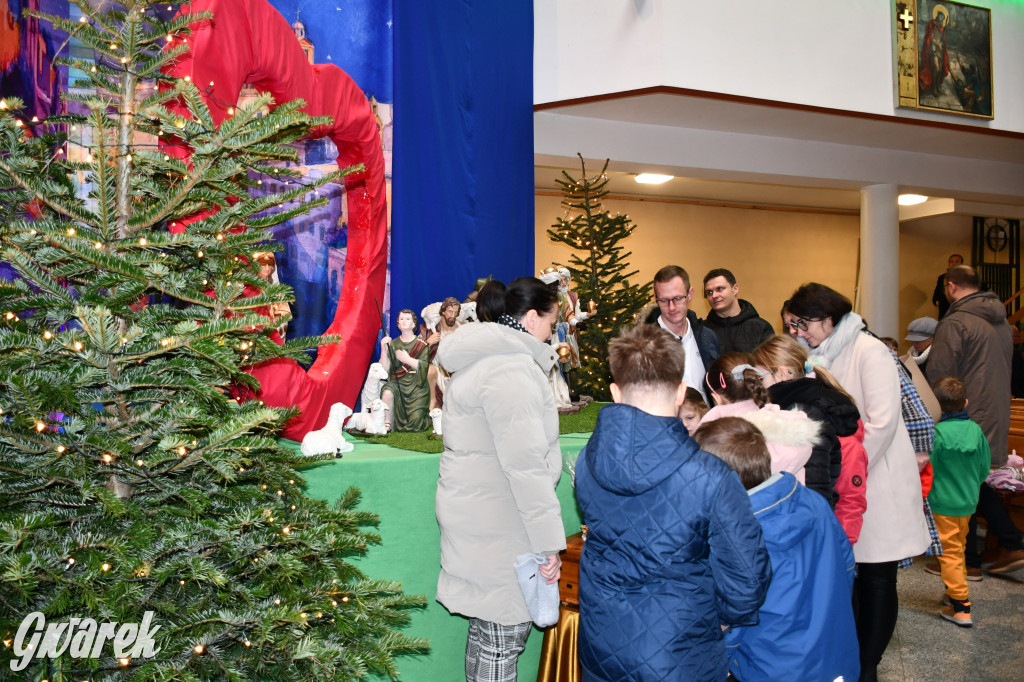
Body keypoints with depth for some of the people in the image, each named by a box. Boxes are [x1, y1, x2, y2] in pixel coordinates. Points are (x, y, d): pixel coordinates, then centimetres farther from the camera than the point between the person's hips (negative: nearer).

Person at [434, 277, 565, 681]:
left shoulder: (484, 358, 14)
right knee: (504, 635, 1)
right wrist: (547, 541, -20)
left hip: (477, 507, 10)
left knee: (487, 625, 19)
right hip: (496, 521, -10)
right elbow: (524, 462, -24)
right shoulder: (510, 368, -20)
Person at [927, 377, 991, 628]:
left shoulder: (938, 432, -21)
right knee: (959, 548, 21)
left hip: (943, 503, -6)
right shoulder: (976, 430, -5)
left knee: (950, 552, 1)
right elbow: (985, 468, 5)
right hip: (968, 502, 6)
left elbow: (928, 469, -15)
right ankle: (955, 592, 36)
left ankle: (961, 607, 2)